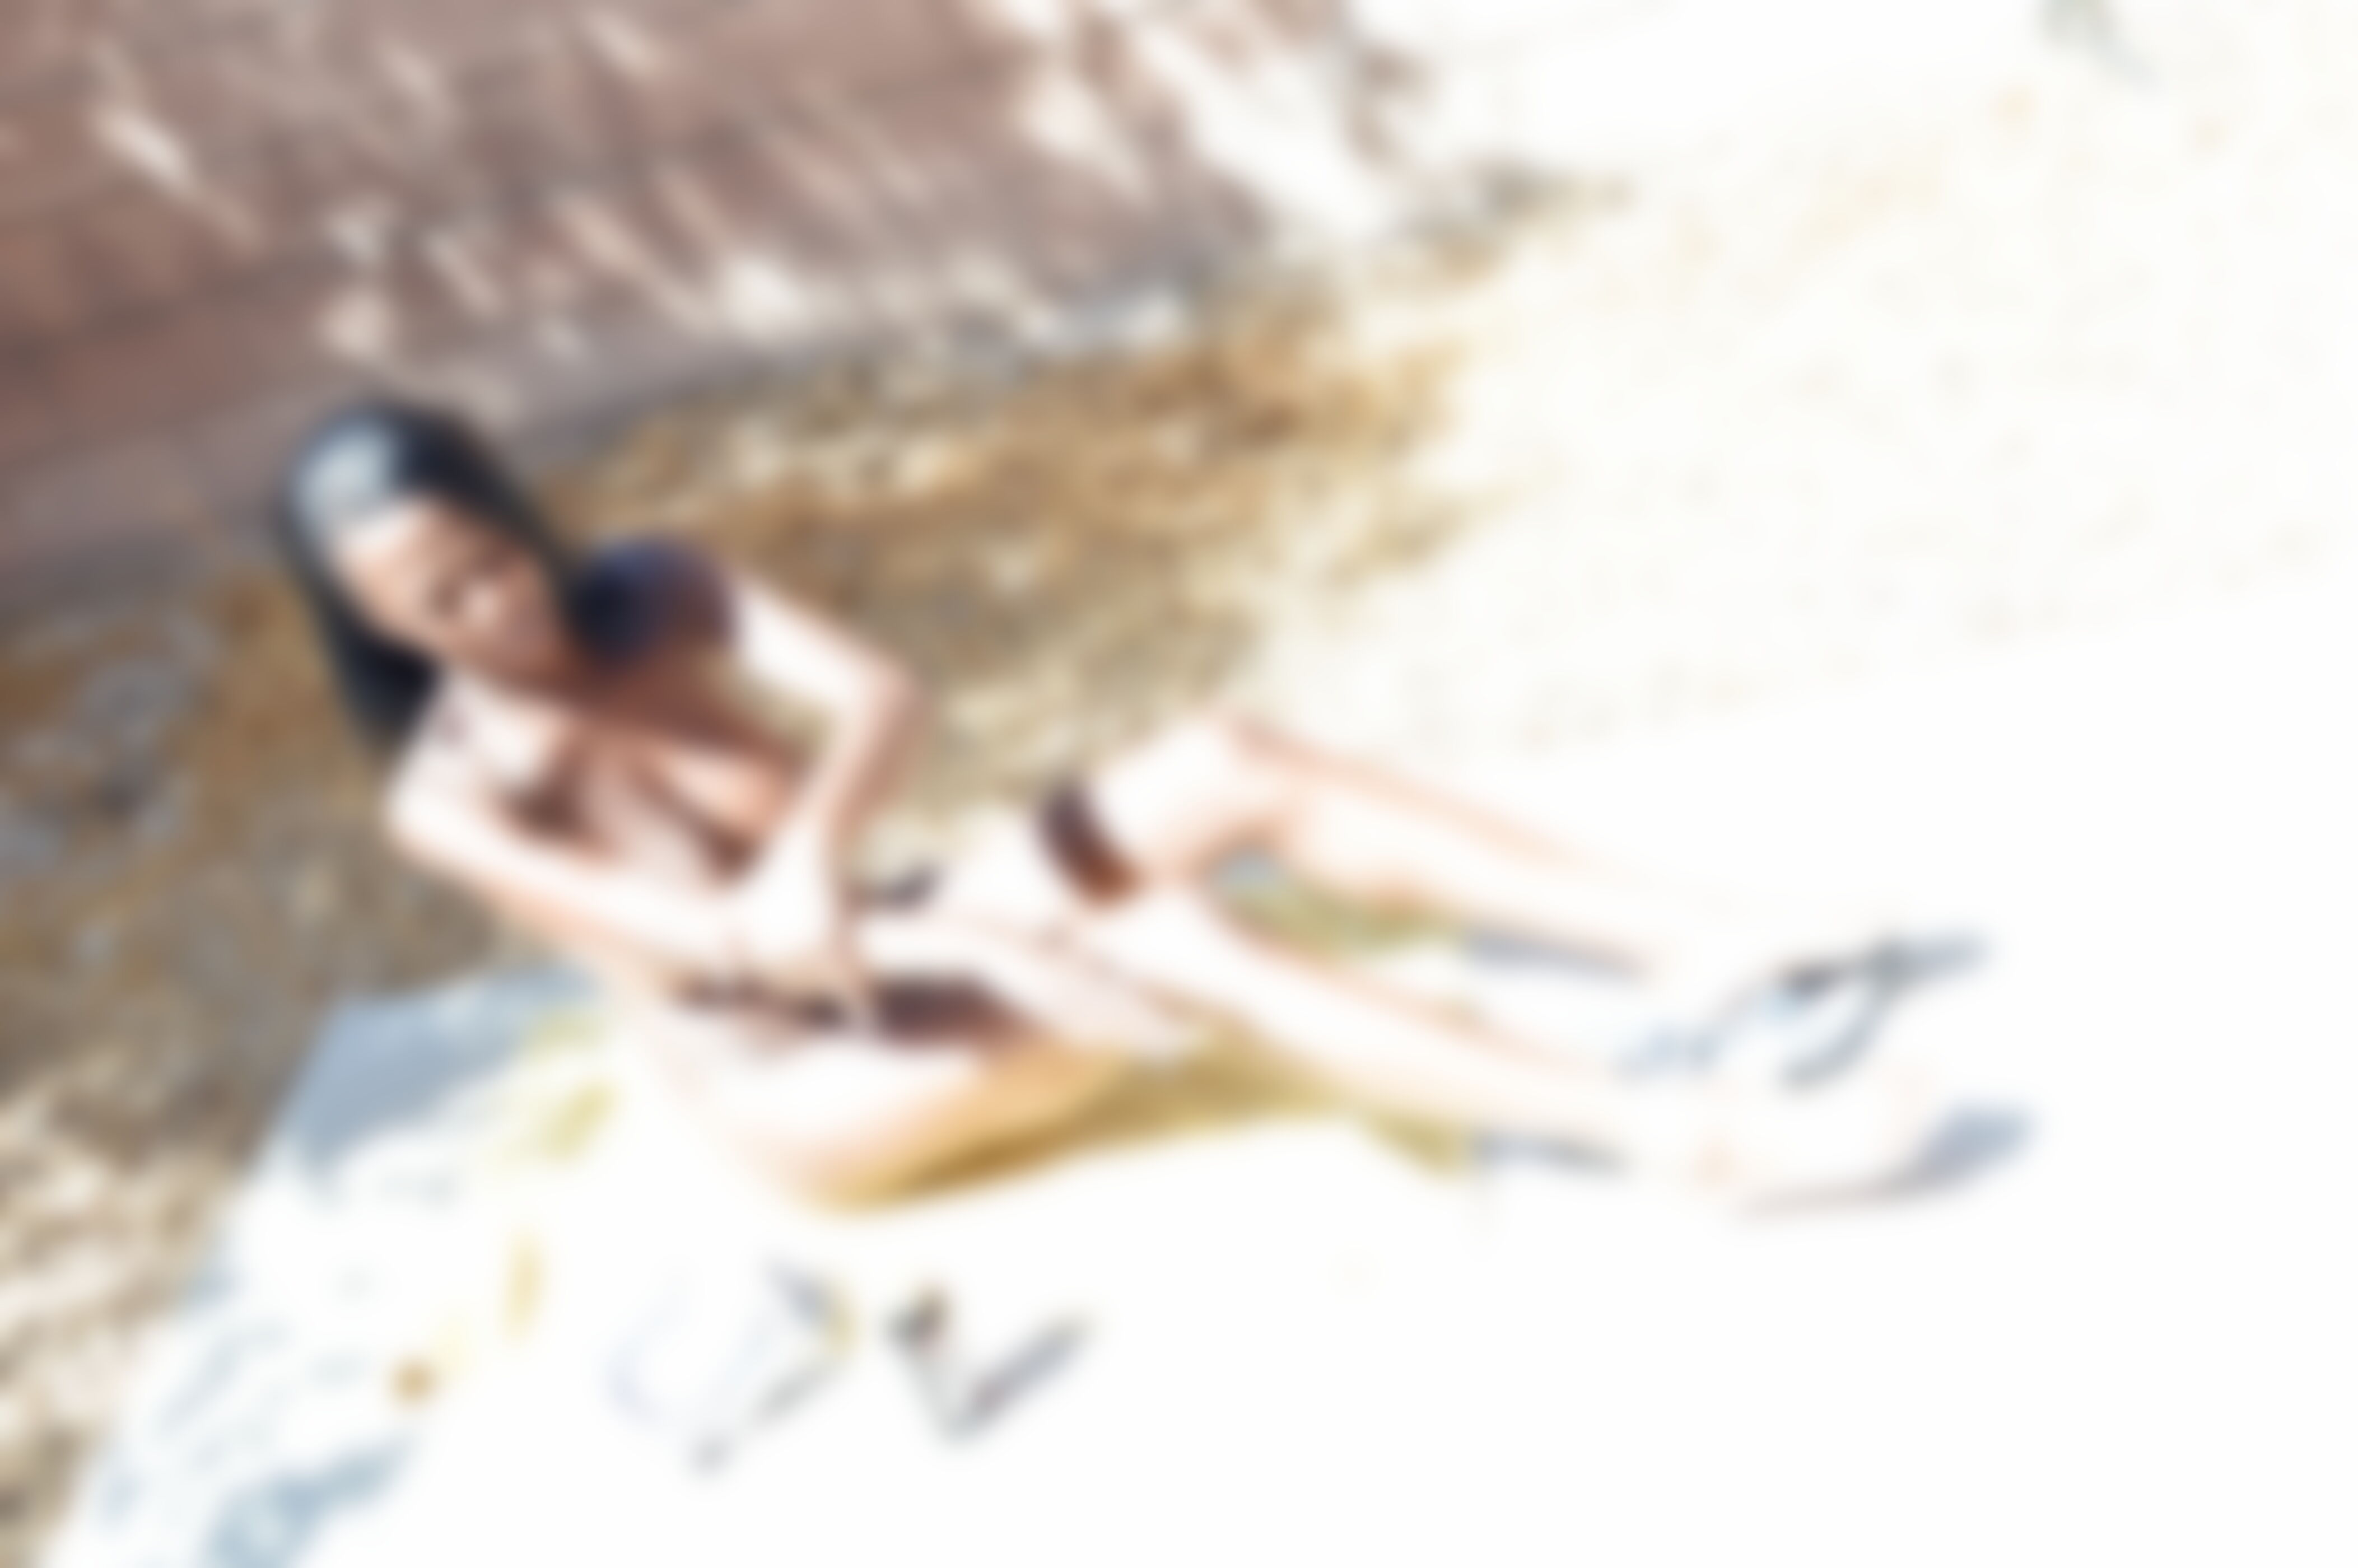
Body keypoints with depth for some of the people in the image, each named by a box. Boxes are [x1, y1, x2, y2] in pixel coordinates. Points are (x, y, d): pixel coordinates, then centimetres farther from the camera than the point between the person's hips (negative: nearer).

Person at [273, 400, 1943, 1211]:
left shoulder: (661, 594, 5)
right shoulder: (449, 795, -9)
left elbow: (883, 693, -11)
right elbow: (687, 935, -22)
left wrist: (816, 850, -33)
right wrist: (1001, 951, -32)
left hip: (914, 944, 6)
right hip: (802, 1088, -6)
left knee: (1232, 761, -18)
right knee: (1175, 948, -31)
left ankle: (1699, 937, -21)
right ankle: (1687, 1132, -37)